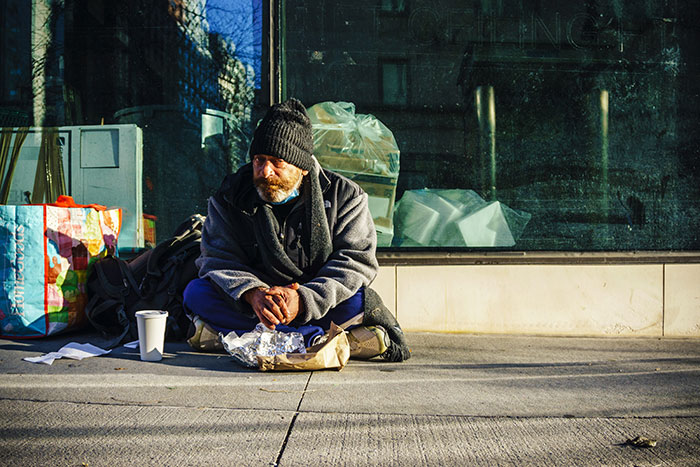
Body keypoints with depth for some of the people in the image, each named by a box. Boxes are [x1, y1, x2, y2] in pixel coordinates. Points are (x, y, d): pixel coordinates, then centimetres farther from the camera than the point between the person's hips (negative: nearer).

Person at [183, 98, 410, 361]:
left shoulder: (344, 196, -4)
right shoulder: (229, 199, 1)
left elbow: (356, 261, -12)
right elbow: (218, 259, -6)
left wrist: (303, 299, -27)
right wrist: (252, 293, -29)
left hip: (319, 305, -2)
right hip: (249, 306, 2)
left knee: (360, 298, -31)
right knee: (196, 292, -25)